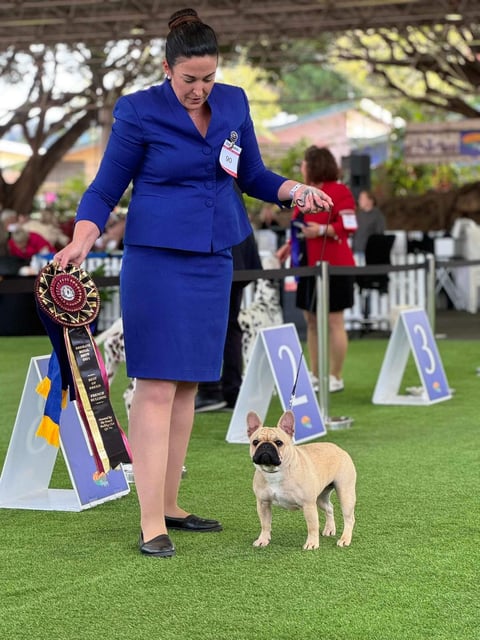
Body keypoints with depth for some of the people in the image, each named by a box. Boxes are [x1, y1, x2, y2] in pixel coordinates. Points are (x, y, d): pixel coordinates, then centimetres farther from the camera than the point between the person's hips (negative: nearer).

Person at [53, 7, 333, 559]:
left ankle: (169, 506, 20)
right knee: (156, 386, -8)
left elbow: (252, 175, 16)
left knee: (188, 384, 10)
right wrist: (81, 241, -21)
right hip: (158, 261, -6)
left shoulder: (233, 103, 7)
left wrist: (294, 191, -4)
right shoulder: (138, 112, -8)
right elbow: (105, 188, -4)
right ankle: (151, 524, -6)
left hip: (213, 262, 6)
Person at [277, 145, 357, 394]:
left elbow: (348, 227, -13)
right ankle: (315, 375, 15)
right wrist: (289, 246, 12)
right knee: (312, 322, 9)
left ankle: (336, 378, 3)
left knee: (334, 322, -3)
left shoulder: (339, 191, -8)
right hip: (308, 264, 8)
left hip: (333, 265, -8)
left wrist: (322, 230, -24)